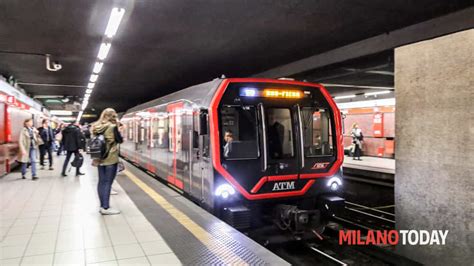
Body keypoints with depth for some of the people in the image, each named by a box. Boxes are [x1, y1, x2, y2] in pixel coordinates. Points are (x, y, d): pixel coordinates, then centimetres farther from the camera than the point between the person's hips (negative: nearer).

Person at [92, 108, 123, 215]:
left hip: (100, 158, 7)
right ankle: (106, 208, -3)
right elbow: (120, 140, -5)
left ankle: (102, 206, 16)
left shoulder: (96, 127, 9)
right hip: (111, 158, -7)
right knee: (108, 182, -5)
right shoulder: (112, 127, -12)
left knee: (101, 182, 10)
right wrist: (117, 127, -1)